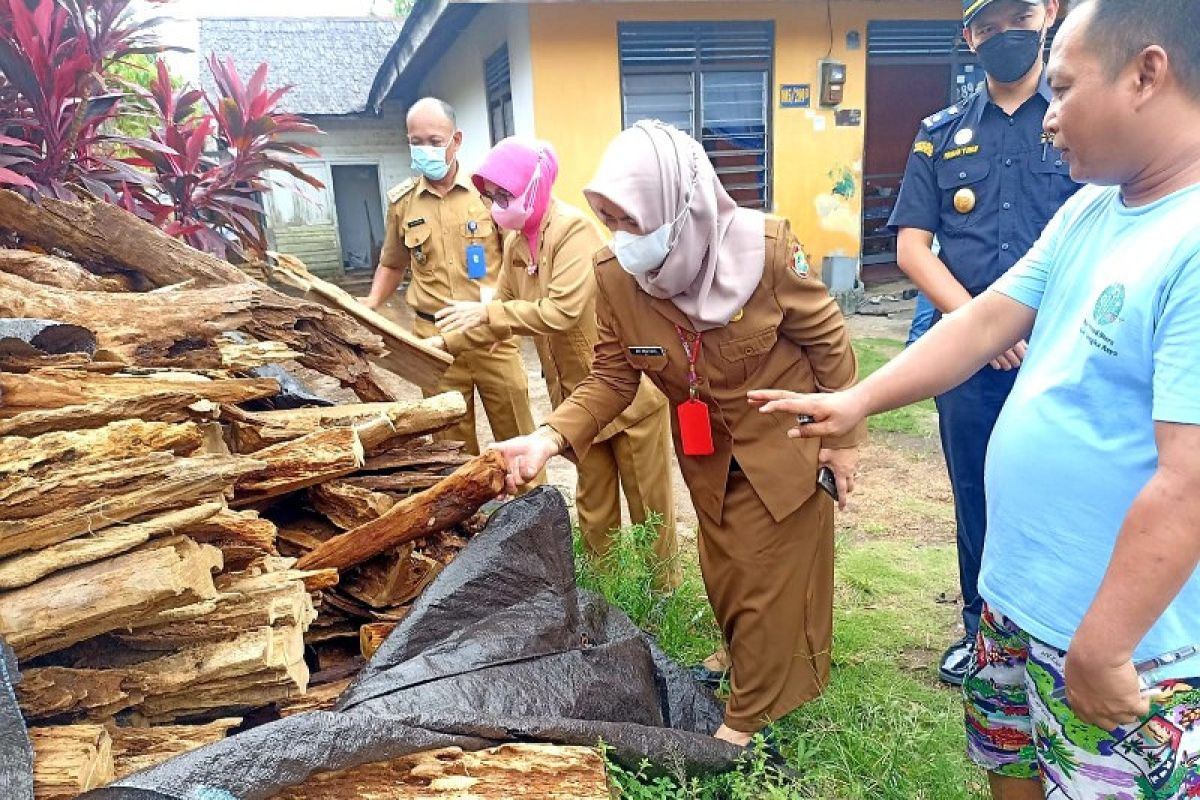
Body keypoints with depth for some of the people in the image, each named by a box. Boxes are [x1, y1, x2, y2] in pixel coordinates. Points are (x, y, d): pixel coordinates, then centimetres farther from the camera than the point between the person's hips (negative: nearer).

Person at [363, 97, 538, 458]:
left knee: (516, 430, 7)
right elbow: (392, 265, 19)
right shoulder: (401, 201, 6)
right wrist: (369, 307, 6)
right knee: (451, 438, 9)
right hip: (435, 337, 2)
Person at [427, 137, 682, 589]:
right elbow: (503, 315, 14)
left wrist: (485, 312, -24)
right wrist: (445, 343, 5)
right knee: (593, 505, 18)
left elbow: (561, 311, -30)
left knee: (648, 501, 8)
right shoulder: (516, 243, 6)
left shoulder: (573, 229, -19)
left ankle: (664, 593, 25)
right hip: (579, 394, 8)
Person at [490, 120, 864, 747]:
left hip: (784, 439, -3)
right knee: (726, 573, 21)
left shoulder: (765, 247, -28)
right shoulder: (615, 273, -18)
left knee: (771, 579, 8)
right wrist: (552, 437, -26)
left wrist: (843, 437, -8)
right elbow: (611, 377, -11)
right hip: (706, 452, 4)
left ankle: (750, 715, 29)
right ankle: (748, 662, 50)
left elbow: (828, 340, -14)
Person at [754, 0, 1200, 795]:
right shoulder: (1089, 210, 4)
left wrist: (1101, 649, -22)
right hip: (1019, 594, 8)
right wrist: (856, 400, 3)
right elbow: (985, 320, 8)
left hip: (1121, 640, -8)